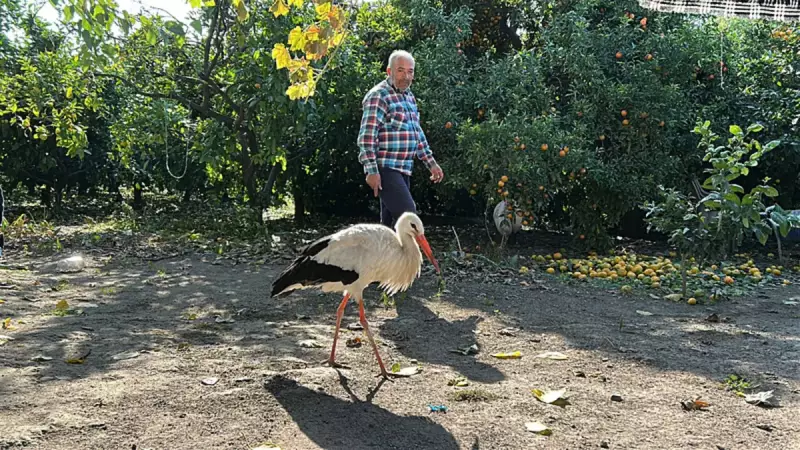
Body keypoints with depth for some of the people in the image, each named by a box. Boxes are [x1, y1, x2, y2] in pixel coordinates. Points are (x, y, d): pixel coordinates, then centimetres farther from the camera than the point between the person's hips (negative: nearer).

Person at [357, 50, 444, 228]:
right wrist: (371, 170, -24)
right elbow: (367, 136, -17)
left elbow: (417, 133, 25)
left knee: (390, 222, 11)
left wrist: (431, 163, 22)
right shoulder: (378, 96, -10)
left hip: (403, 170, 9)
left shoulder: (408, 96, 18)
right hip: (385, 169, -9)